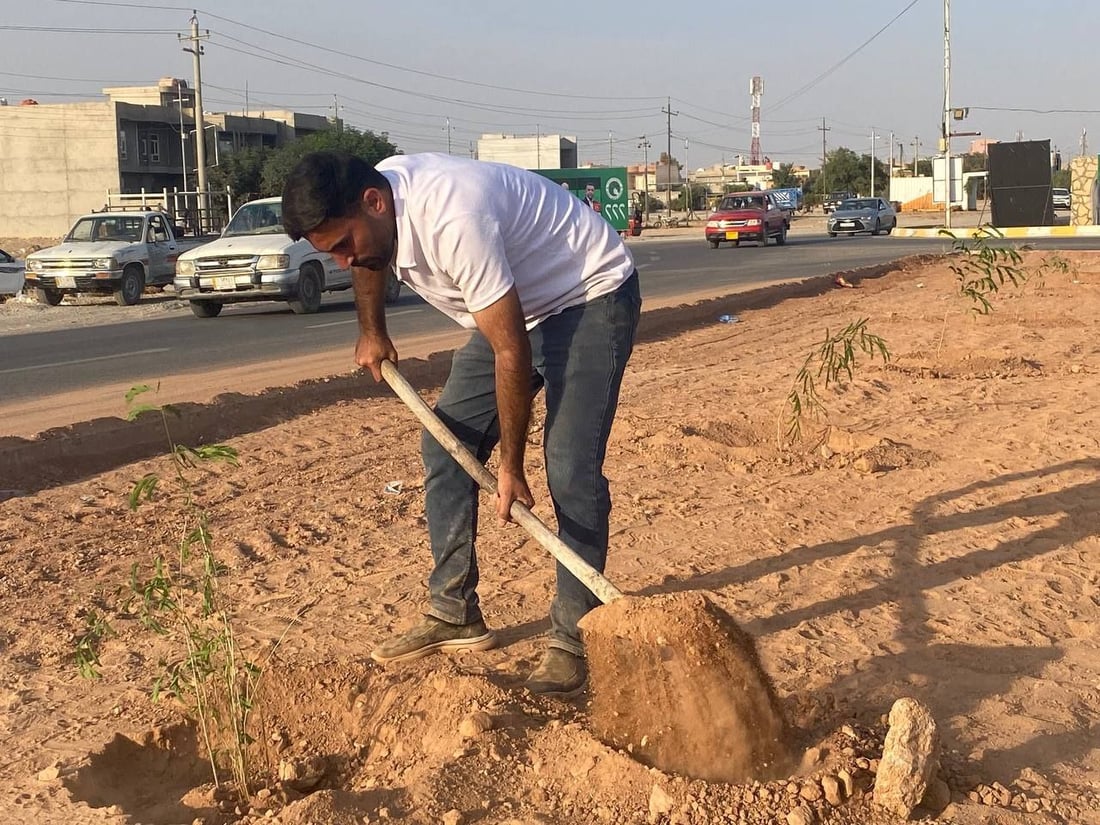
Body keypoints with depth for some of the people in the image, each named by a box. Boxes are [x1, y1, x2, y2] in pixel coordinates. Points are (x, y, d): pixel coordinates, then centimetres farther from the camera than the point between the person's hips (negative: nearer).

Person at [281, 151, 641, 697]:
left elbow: (511, 353, -32)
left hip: (591, 295, -9)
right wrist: (371, 332, 26)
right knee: (445, 447, 4)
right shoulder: (369, 206, -12)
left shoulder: (453, 221, -37)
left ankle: (573, 638, -9)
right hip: (515, 305, 9)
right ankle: (454, 614, 13)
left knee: (570, 469, -20)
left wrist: (511, 467, -26)